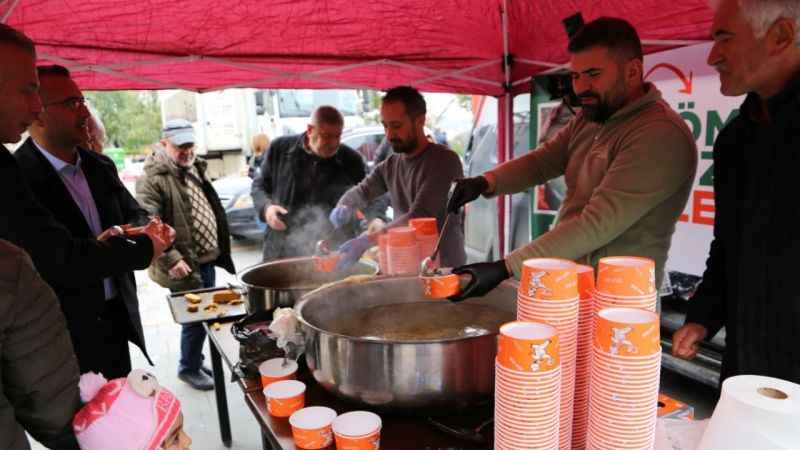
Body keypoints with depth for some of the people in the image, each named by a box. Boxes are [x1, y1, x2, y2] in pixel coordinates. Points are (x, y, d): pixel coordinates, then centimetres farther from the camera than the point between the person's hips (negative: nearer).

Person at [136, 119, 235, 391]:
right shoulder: (153, 179, -15)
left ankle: (195, 361, 36)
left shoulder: (195, 169, 12)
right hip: (184, 265, -8)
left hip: (207, 260, 8)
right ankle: (189, 369, 23)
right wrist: (172, 259, -25)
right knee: (196, 318, 1)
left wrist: (220, 248, 17)